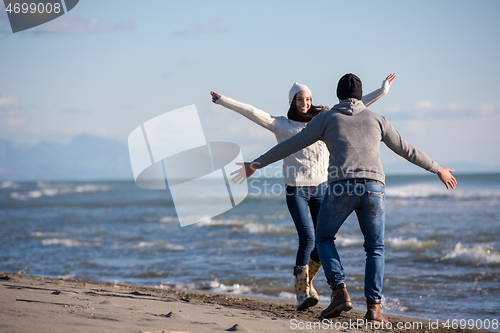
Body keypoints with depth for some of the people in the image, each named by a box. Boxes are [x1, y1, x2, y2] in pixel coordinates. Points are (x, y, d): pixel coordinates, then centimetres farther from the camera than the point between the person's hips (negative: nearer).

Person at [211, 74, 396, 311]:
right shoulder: (282, 125, 3)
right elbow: (252, 112, -5)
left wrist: (382, 91, 11)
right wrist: (224, 101, -13)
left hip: (321, 188, 3)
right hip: (296, 190, -3)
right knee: (307, 239, -16)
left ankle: (307, 279, 27)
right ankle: (302, 293, -12)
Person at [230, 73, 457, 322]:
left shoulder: (326, 118, 14)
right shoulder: (376, 119, 20)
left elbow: (290, 146, 13)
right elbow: (406, 149, 27)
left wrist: (255, 164, 20)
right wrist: (438, 170, 40)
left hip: (341, 188, -2)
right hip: (373, 189, 2)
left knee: (324, 238, 21)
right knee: (375, 249, 17)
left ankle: (340, 293, 4)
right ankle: (373, 307, 4)